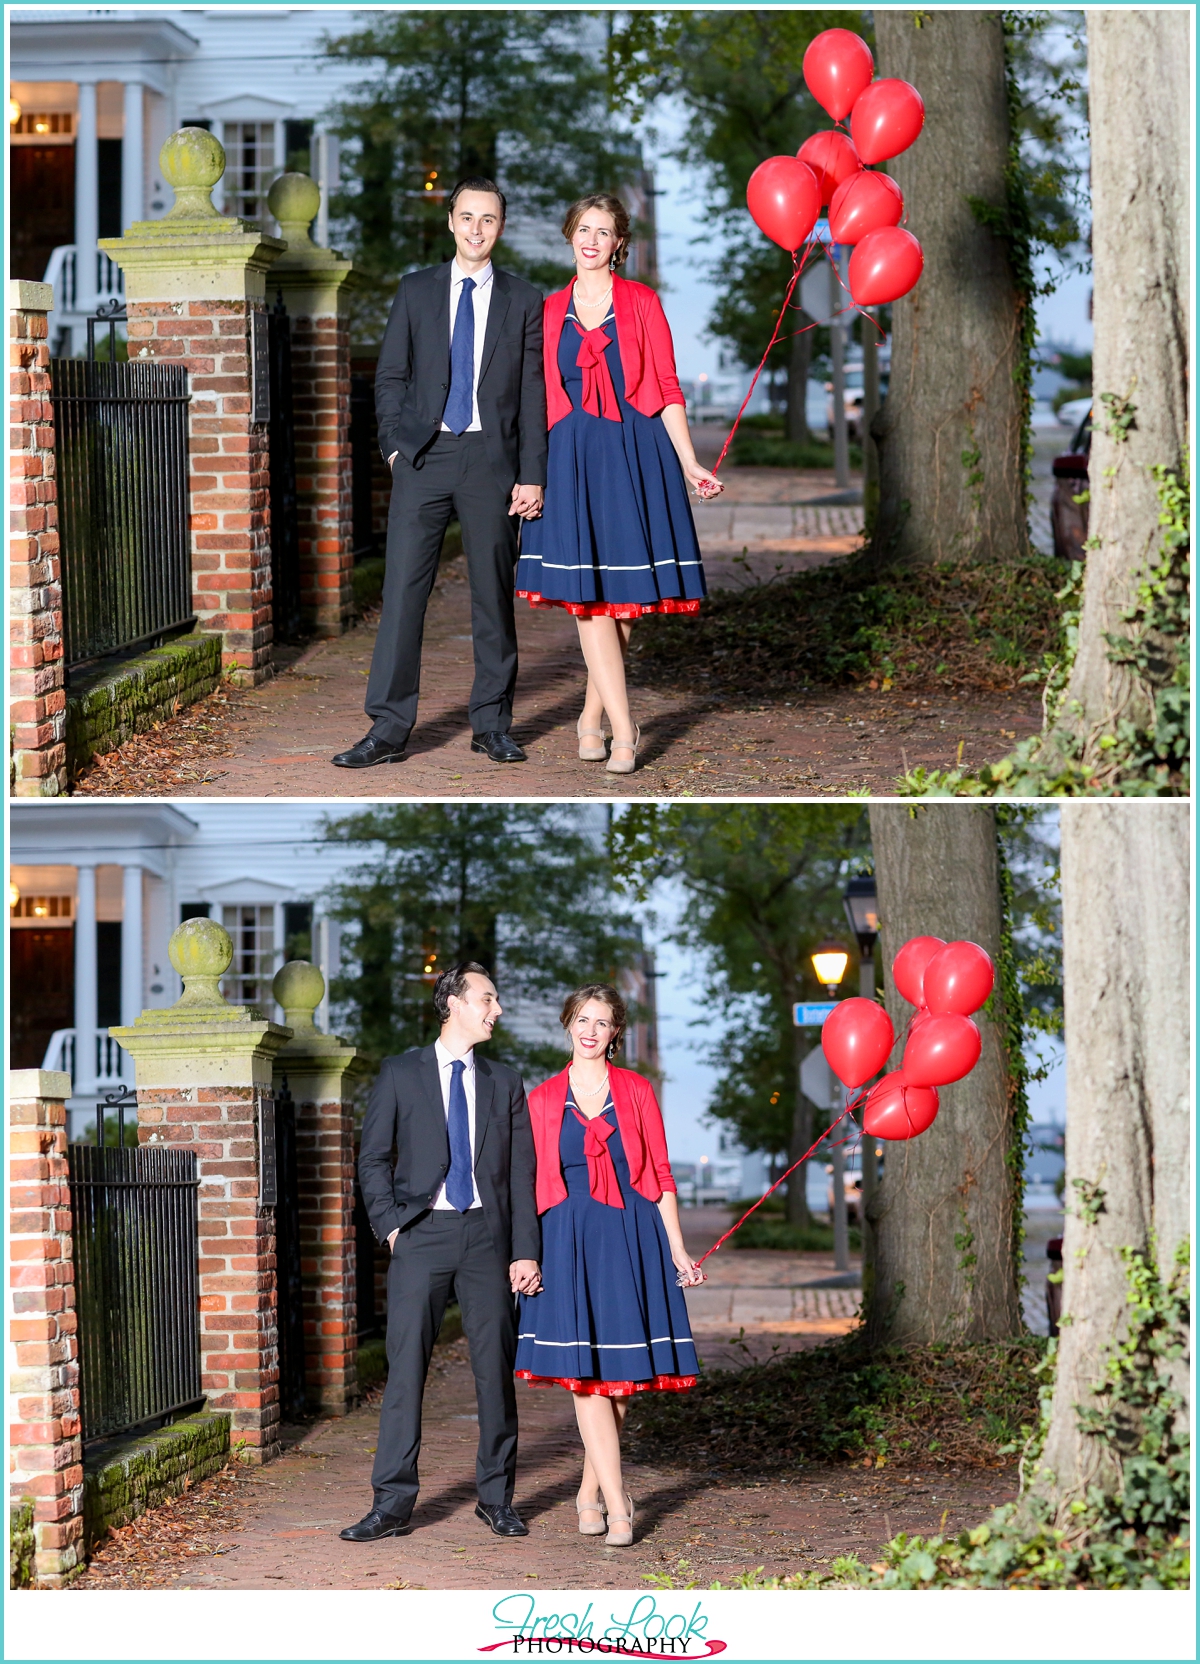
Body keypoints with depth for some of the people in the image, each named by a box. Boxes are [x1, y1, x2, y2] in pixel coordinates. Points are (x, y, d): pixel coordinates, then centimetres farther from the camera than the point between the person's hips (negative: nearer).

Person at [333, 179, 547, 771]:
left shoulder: (522, 301, 7)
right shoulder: (416, 291, 9)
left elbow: (533, 393, 5)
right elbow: (390, 377, 11)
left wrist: (532, 475, -1)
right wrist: (396, 444, -2)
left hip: (491, 460, 0)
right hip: (423, 457, 0)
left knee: (494, 593, 3)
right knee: (403, 589, -5)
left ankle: (492, 724, 12)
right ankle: (388, 728, -4)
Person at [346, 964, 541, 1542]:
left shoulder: (505, 1084, 12)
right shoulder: (400, 1075, 6)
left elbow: (521, 1175, 9)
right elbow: (372, 1159, 6)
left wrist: (525, 1252, 1)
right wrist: (390, 1226, -6)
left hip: (486, 1234, 2)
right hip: (421, 1234, -2)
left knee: (496, 1368, 2)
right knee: (405, 1368, -5)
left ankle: (497, 1497, 12)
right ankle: (392, 1502, -3)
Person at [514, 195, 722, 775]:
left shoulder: (641, 303, 5)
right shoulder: (550, 311, 11)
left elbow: (667, 388, 3)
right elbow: (542, 398, 14)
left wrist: (689, 464, -5)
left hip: (635, 452, -1)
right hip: (572, 458, 1)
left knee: (625, 596, -1)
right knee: (587, 595, -10)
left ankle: (593, 715, 12)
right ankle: (623, 728, -12)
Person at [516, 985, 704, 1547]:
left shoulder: (636, 1091, 7)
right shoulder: (542, 1100, 8)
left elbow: (660, 1174, 7)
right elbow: (531, 1183, 9)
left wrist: (677, 1249, 2)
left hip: (631, 1236, 1)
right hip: (569, 1240, -1)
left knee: (622, 1373, 1)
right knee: (584, 1370, -11)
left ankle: (591, 1488, 18)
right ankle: (615, 1502, -14)